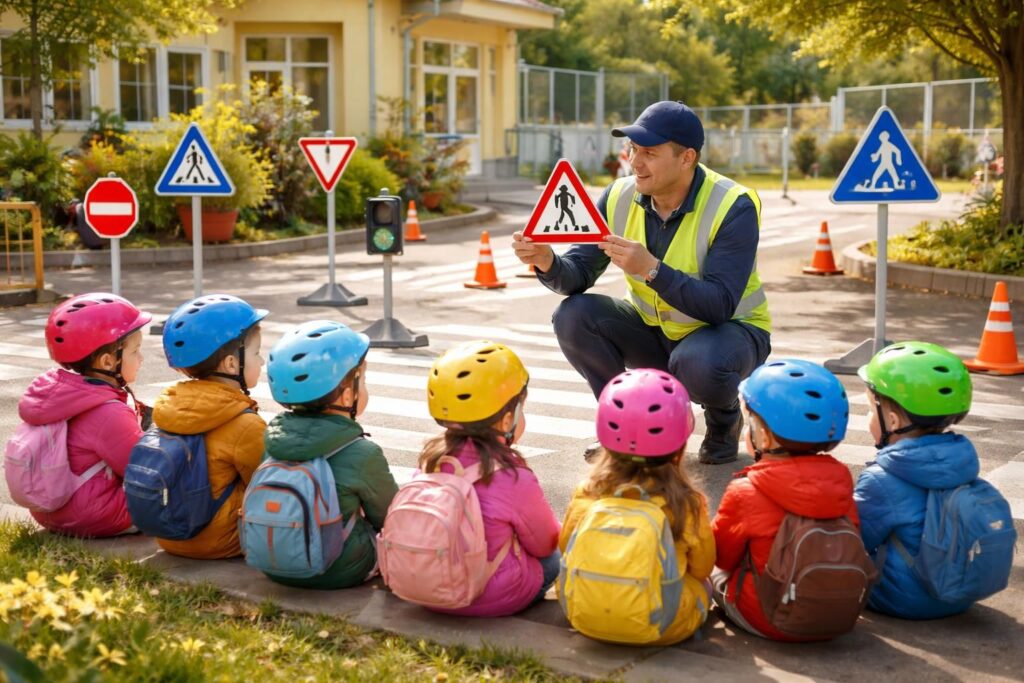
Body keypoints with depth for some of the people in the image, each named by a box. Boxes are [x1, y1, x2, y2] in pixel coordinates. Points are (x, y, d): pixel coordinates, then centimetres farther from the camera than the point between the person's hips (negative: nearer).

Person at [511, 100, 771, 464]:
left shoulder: (733, 207, -25)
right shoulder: (620, 197, -10)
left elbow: (720, 307, -32)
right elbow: (578, 274, -10)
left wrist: (650, 268, -44)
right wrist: (547, 261, -34)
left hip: (730, 328, -5)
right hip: (654, 330, 5)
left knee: (699, 364, -39)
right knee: (573, 316, -19)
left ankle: (724, 420, 1)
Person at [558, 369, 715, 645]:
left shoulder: (587, 494, -5)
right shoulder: (686, 503, -11)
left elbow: (565, 547, 11)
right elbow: (702, 568, 4)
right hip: (662, 628, -2)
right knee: (702, 583, 23)